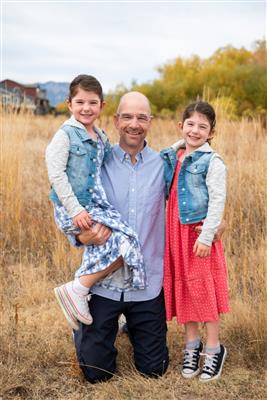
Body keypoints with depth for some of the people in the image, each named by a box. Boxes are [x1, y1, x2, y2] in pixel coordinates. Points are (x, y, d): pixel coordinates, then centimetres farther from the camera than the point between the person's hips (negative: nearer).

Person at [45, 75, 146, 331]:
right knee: (123, 244, -19)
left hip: (96, 205, 7)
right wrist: (76, 210, -19)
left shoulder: (101, 137, 16)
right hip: (72, 209, -7)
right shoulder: (65, 135, -6)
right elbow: (56, 174, -13)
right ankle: (76, 290, -10)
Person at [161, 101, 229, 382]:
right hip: (175, 232, 6)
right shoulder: (171, 157, 10)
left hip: (199, 232, -6)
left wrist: (206, 236, -18)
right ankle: (192, 344, 25)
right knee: (181, 287, 11)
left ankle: (214, 349, 14)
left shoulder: (212, 162, -8)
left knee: (204, 288, 0)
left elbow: (217, 201, -13)